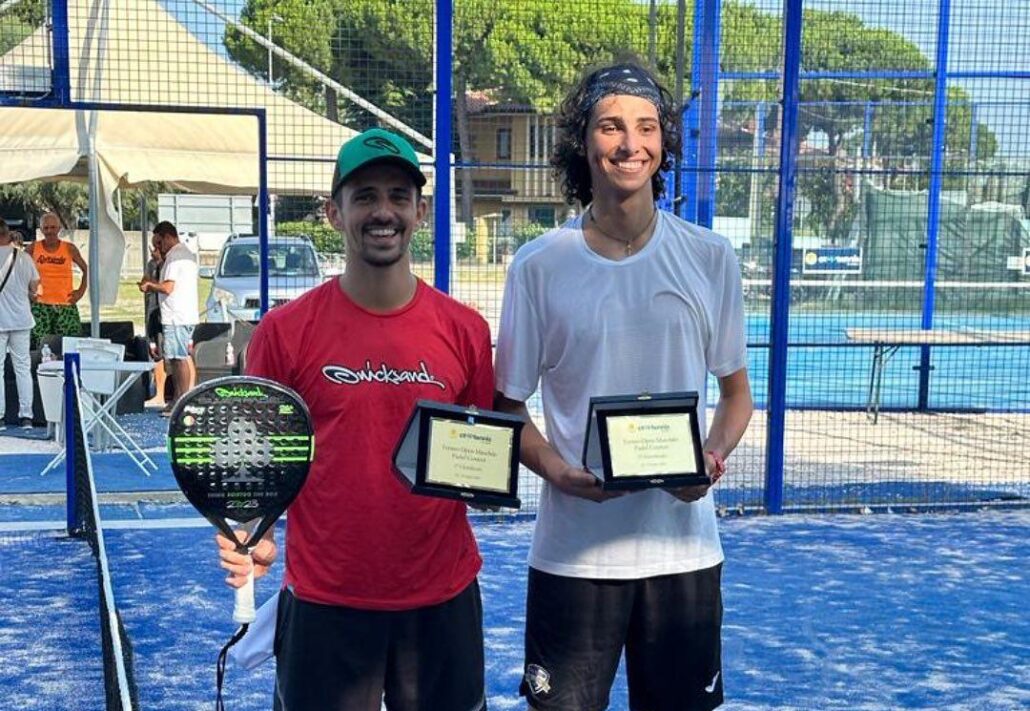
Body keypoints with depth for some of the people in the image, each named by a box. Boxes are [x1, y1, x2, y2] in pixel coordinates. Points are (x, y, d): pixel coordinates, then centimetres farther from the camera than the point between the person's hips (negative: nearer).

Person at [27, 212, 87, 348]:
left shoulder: (69, 248, 2)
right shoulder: (33, 248, 2)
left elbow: (86, 269, 11)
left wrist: (81, 291, 3)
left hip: (66, 305, 0)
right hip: (40, 305, 0)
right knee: (38, 345, -3)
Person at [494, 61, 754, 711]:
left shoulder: (711, 258, 1)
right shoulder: (539, 265, -3)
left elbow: (736, 392, 10)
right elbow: (508, 407, 3)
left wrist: (715, 457, -10)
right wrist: (555, 470, -15)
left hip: (683, 545, 2)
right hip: (572, 550, -1)